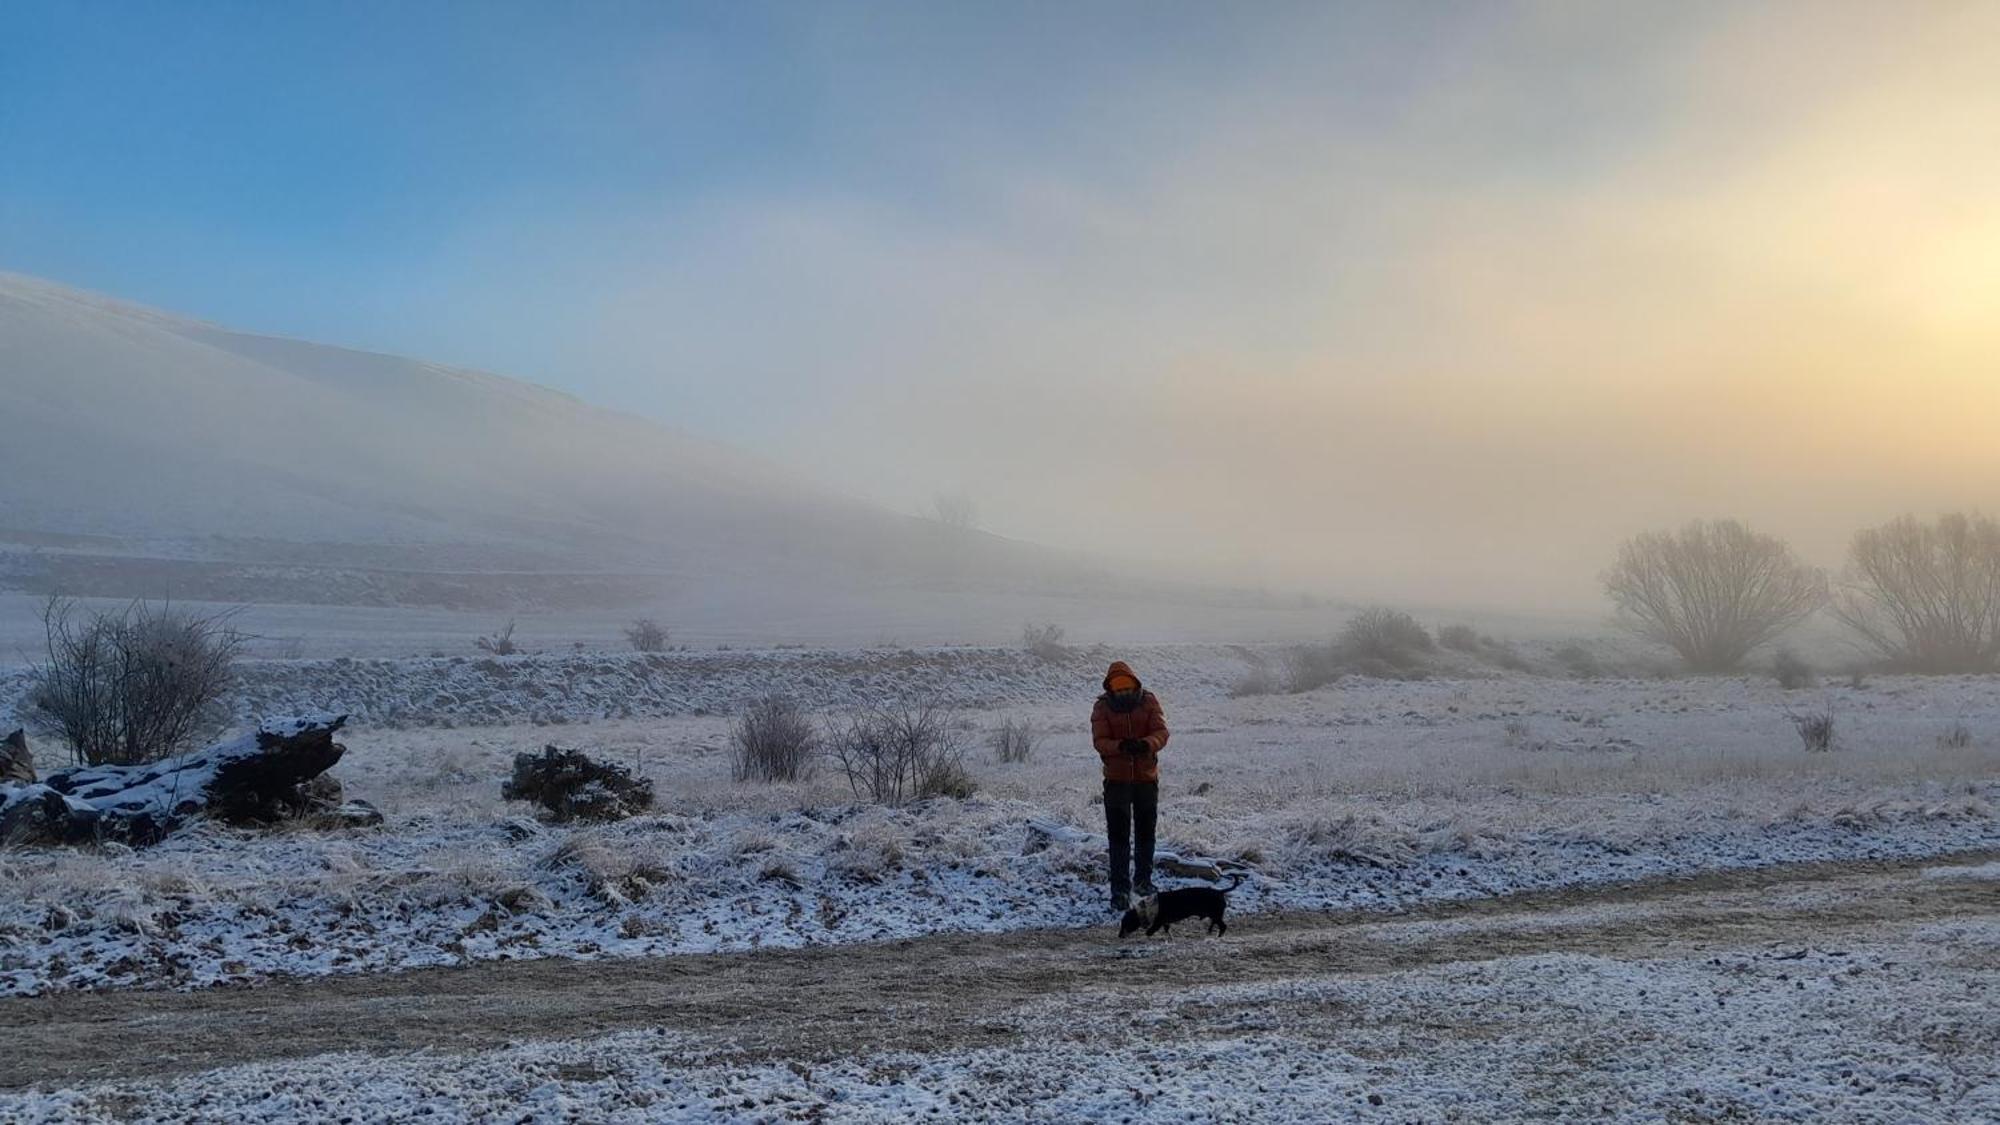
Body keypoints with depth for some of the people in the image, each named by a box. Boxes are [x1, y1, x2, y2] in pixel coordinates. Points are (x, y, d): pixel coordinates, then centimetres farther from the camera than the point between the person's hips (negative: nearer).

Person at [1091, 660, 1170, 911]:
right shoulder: (1102, 707, -8)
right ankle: (1120, 890, -1)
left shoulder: (1149, 701, -6)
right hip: (1116, 779, -2)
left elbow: (1162, 732, -15)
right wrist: (1121, 746, -38)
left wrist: (1146, 744, -38)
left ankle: (1143, 879, 34)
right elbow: (1099, 741, -17)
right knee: (1118, 836, -5)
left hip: (1147, 777, 2)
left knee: (1145, 832, 15)